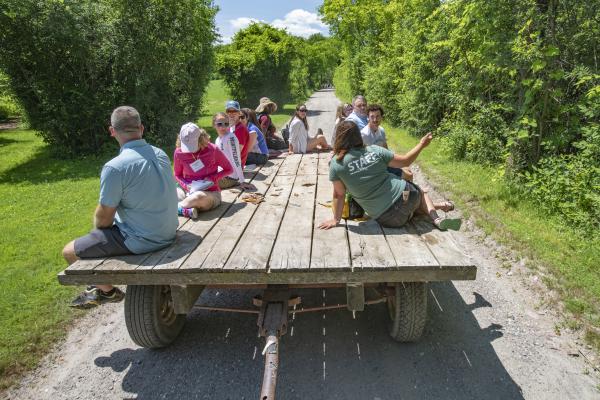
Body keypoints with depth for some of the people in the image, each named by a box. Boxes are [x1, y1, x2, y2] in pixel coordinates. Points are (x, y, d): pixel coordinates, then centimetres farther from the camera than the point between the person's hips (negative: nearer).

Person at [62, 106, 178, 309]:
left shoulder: (115, 167, -22)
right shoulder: (160, 154, 1)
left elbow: (104, 218, -15)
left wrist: (98, 226, 10)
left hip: (141, 240, -8)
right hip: (167, 232, 8)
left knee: (69, 252, 10)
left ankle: (107, 290, 29)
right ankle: (103, 283, 44)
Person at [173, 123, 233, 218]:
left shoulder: (213, 150, -13)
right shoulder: (179, 153, -6)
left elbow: (229, 169, 0)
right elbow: (177, 175, 11)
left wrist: (213, 178, -15)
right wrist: (186, 185, -11)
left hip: (210, 193, -3)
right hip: (189, 192, 3)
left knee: (199, 196, -40)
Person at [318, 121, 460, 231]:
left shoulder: (336, 164, -9)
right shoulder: (375, 150, -4)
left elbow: (339, 195, -5)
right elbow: (405, 161, 4)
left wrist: (336, 219, 7)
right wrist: (421, 145, 20)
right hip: (405, 196, 0)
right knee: (419, 192, 38)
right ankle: (436, 218, 15)